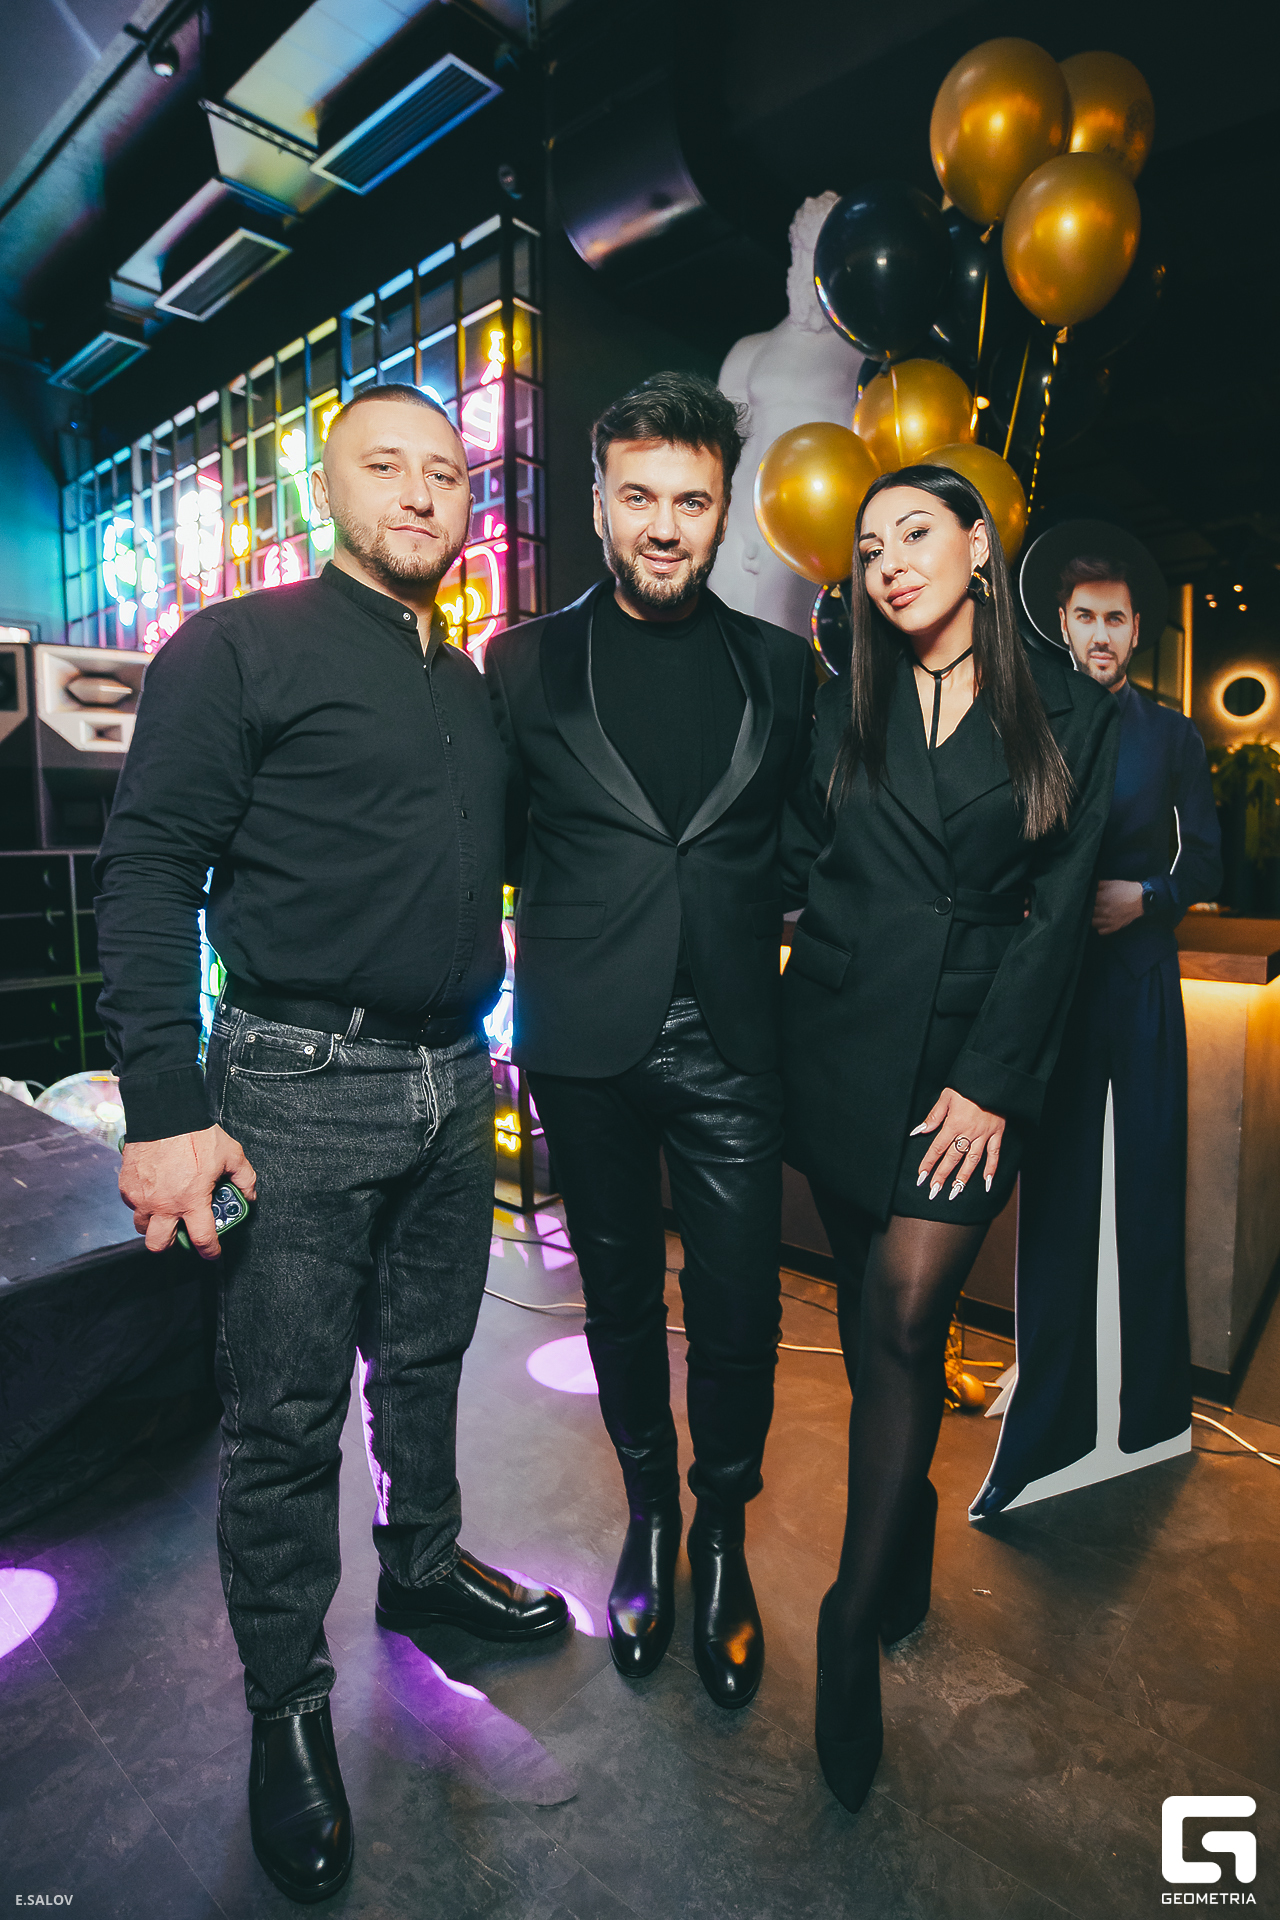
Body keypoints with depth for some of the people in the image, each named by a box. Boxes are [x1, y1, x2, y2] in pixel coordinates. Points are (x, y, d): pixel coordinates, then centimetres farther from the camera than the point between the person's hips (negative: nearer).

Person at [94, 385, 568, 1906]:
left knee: (427, 1359, 21)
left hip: (451, 1083, 6)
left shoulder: (471, 687, 15)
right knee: (284, 1417, 6)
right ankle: (287, 1709, 27)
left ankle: (423, 1567, 44)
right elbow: (148, 871, -11)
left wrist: (480, 1043, 15)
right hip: (300, 1091, -6)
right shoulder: (239, 651, -5)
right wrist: (166, 1110, -18)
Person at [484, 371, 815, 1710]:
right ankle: (648, 1515, 39)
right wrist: (545, 949, 1)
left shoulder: (780, 667, 8)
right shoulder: (526, 664, 4)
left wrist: (763, 938, 4)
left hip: (732, 1036, 1)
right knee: (619, 1294, 15)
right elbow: (493, 843, 8)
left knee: (739, 1308, 4)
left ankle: (722, 1534, 32)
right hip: (586, 1042, 0)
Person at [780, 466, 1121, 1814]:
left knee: (905, 1309, -11)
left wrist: (990, 1083, -8)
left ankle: (854, 1626, 6)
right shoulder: (841, 709, 9)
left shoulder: (1071, 716, 3)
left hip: (977, 1055, -2)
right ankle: (907, 1547, 34)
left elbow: (1056, 917, -3)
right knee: (872, 1310, 11)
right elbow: (793, 865, 9)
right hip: (843, 1043, 2)